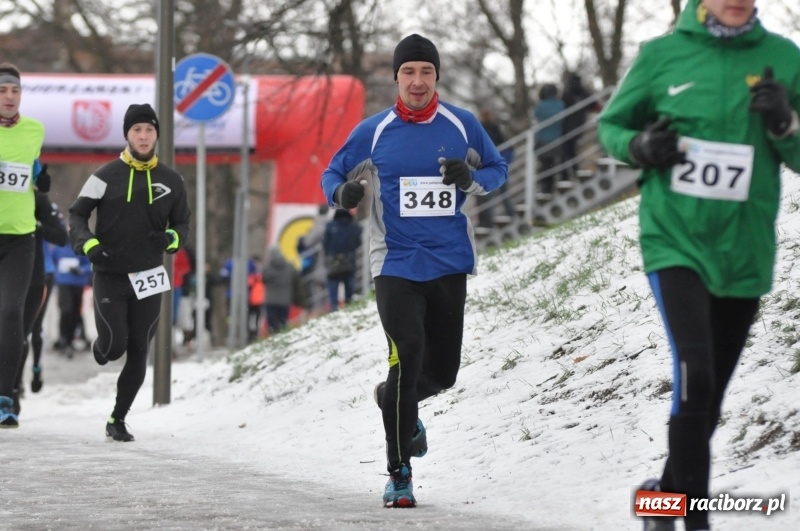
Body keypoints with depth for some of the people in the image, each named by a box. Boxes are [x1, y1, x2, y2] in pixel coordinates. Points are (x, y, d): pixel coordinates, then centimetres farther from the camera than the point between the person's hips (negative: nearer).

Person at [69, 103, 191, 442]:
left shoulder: (171, 181, 5)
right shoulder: (106, 177, -4)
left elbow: (182, 224, 14)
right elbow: (77, 214, 0)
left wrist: (172, 238, -9)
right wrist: (87, 243, -19)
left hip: (148, 279, 3)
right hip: (109, 275, -3)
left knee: (138, 354, 2)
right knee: (115, 346, -11)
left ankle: (118, 420, 15)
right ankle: (100, 348, 28)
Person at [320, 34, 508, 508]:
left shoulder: (463, 125, 0)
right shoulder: (373, 131, -2)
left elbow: (498, 169, 9)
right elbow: (333, 174, 8)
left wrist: (472, 179, -13)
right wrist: (344, 193, -15)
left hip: (450, 265, 2)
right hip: (396, 265, -2)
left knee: (442, 372, 9)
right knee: (408, 357, -17)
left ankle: (394, 399, 46)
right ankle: (399, 474, -8)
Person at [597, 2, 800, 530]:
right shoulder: (662, 55, -2)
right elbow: (611, 125, 11)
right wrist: (640, 145, -11)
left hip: (744, 253, 3)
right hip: (676, 242, -3)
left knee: (708, 399, 13)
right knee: (695, 374, -21)